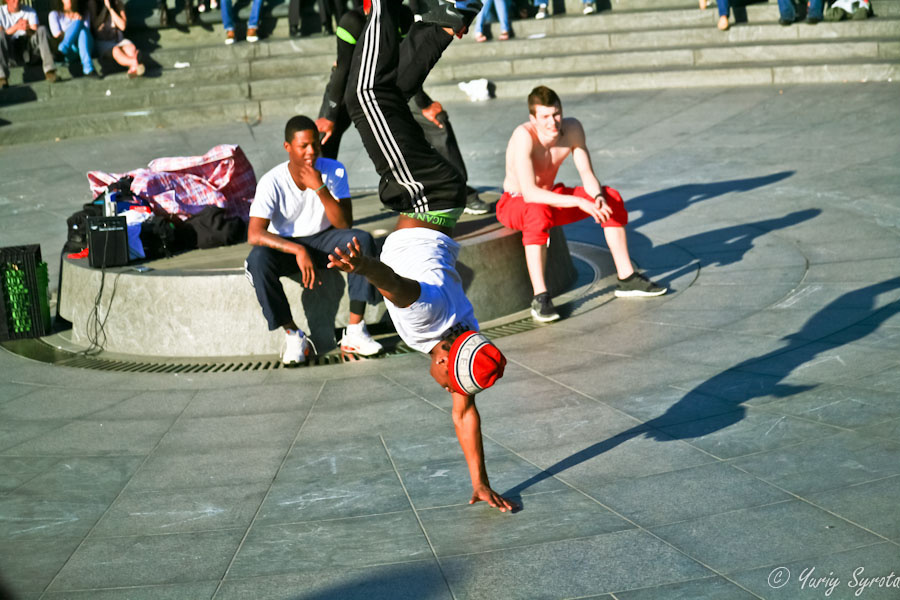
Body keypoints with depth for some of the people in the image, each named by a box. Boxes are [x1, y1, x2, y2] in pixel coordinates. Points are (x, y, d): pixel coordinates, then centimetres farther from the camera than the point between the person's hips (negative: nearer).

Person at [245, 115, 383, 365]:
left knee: (363, 240, -28)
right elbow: (254, 234, -28)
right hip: (285, 245, -2)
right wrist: (298, 250, -40)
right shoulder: (272, 182, -19)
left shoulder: (334, 171, -13)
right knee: (257, 259, -34)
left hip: (324, 239, 2)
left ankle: (355, 331, -27)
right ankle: (293, 335, -19)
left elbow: (345, 224, -19)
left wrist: (320, 188, -31)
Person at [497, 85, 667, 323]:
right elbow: (529, 193, -39)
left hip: (550, 197, 7)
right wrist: (579, 202, -42)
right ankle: (540, 297, -38)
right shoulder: (524, 136, -32)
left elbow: (587, 173, -7)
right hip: (515, 203, -7)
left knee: (611, 197, -4)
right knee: (538, 213, -41)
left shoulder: (572, 129, -13)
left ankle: (627, 279, 4)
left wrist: (598, 197, -30)